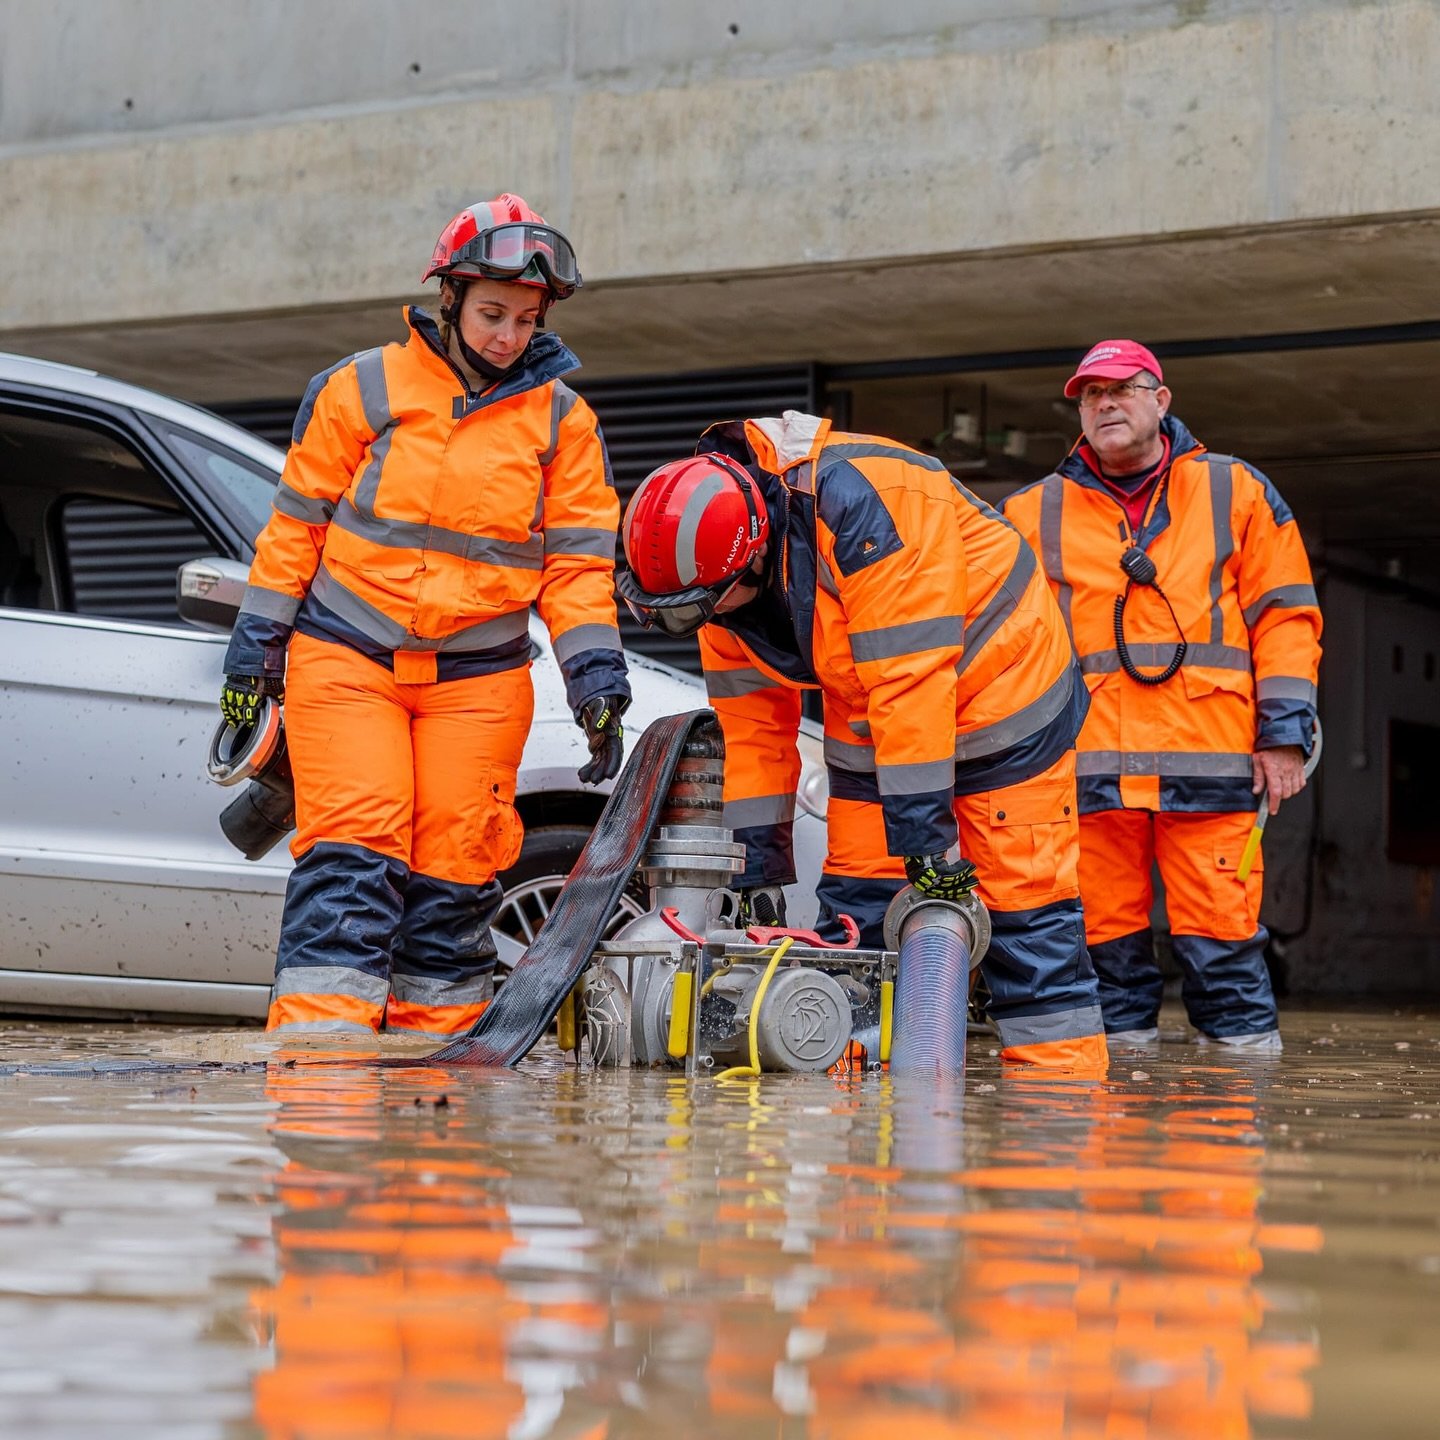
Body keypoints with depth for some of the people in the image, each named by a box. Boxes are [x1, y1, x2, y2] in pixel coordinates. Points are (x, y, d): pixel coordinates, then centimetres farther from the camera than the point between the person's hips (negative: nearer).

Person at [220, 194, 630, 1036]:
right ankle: (319, 1035, -17)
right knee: (352, 849, -13)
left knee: (454, 869, 1)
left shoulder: (563, 420, 5)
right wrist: (258, 643, 4)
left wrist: (597, 680, -3)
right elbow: (297, 523, 5)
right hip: (344, 656, -2)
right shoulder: (362, 389, 0)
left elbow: (578, 561, 6)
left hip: (478, 675, 2)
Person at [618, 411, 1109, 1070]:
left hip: (997, 686, -7)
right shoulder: (717, 569, -9)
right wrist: (760, 858, -1)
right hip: (868, 722, 7)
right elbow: (750, 719, 0)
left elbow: (910, 675, -35)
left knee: (1021, 893, -7)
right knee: (855, 898, 3)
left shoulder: (860, 497, -34)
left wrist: (925, 824, -32)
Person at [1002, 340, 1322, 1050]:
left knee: (1219, 932, -6)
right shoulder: (1031, 514, 16)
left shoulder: (1236, 492, 14)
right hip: (1087, 766, 2)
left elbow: (1284, 614, 10)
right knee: (1105, 929, 2)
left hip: (1207, 761, -2)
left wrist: (1284, 732, 2)